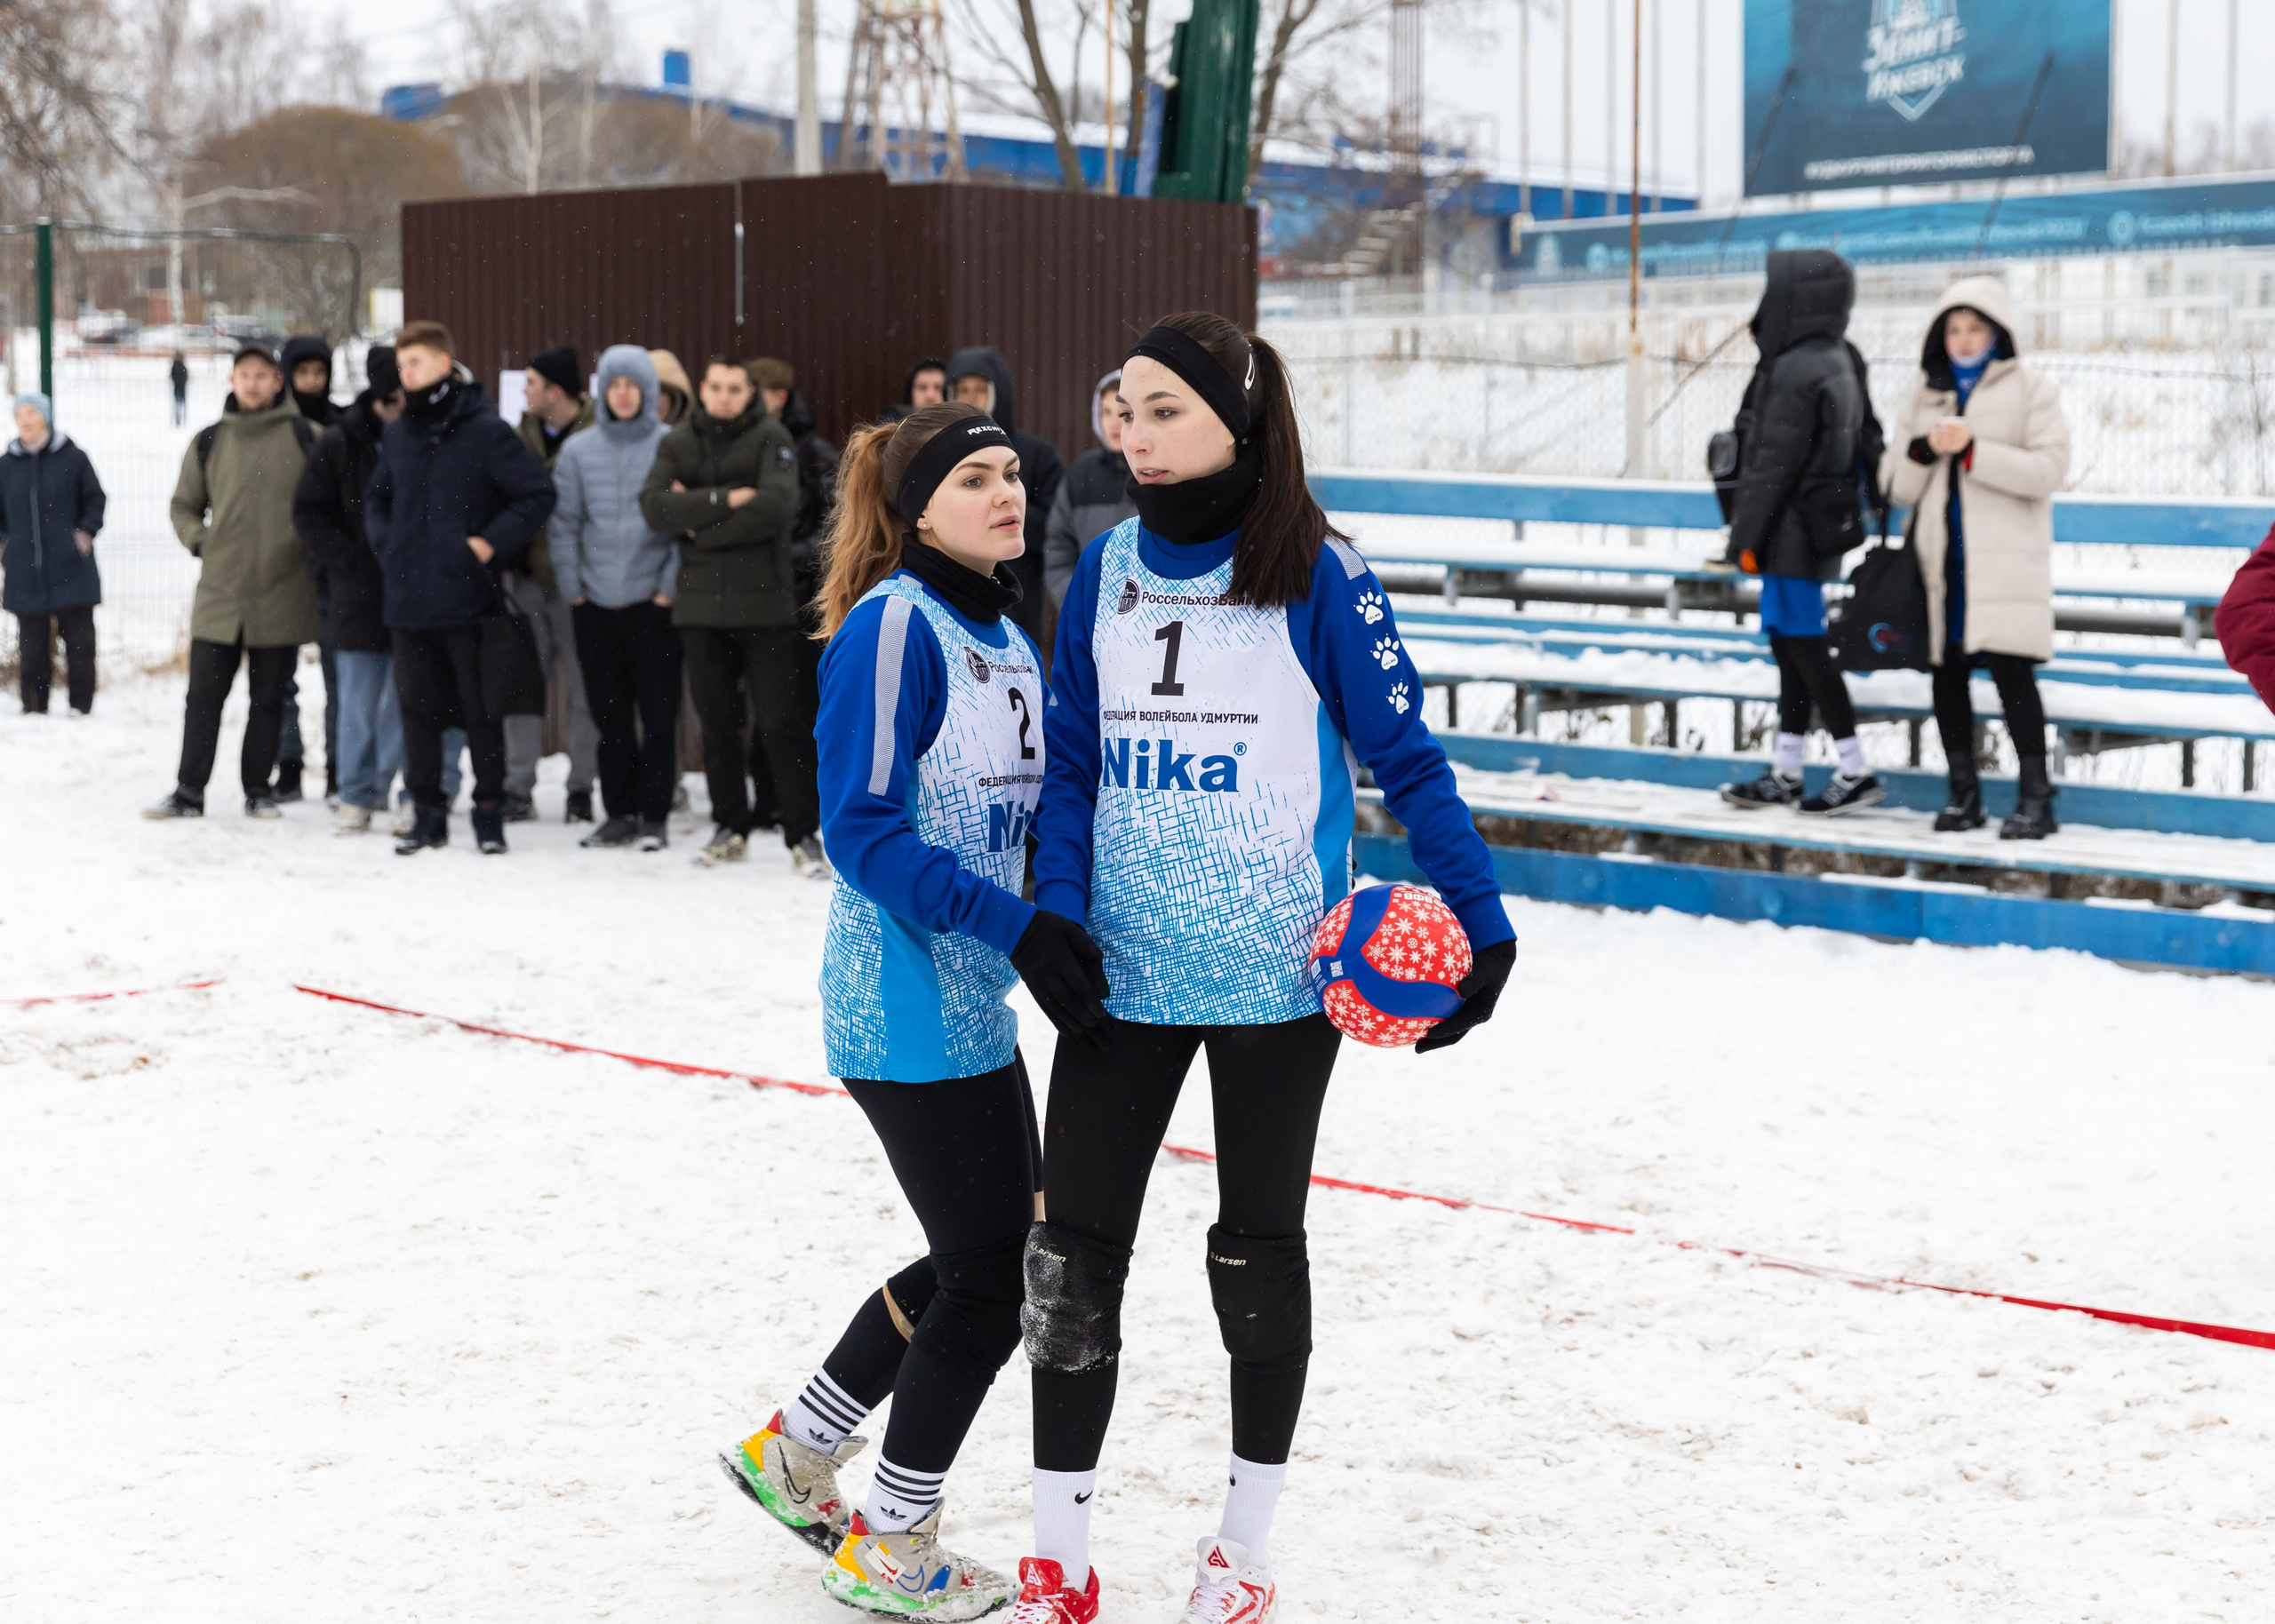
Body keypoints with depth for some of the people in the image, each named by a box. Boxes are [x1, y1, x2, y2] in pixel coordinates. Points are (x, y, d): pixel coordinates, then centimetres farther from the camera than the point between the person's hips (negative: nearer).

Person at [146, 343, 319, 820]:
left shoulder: (303, 436, 1)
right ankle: (188, 791, 9)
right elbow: (184, 505, 19)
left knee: (268, 698, 6)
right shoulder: (209, 442, 9)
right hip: (219, 594, 2)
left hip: (281, 595, -2)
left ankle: (258, 789, 16)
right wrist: (200, 541, 5)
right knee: (204, 695, 2)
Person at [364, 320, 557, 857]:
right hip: (407, 600, 5)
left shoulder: (485, 431, -7)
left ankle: (489, 811, 12)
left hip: (467, 597, -5)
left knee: (481, 709, 3)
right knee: (418, 707, 8)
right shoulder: (397, 435, 10)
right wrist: (386, 544, 9)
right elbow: (377, 499, 26)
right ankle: (427, 812, 16)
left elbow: (539, 494, -6)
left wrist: (492, 542, -11)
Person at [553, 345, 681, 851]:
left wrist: (670, 585, -8)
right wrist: (572, 587, 2)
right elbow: (565, 524, 8)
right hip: (596, 603, 3)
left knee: (658, 714, -2)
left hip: (653, 602, -3)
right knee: (610, 716, 8)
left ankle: (654, 816, 5)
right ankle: (620, 813, 17)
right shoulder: (579, 451, 6)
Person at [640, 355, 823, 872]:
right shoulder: (678, 443, 10)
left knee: (781, 723, -4)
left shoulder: (772, 439, -1)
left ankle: (803, 835, 1)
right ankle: (730, 828, 20)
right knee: (717, 725, 10)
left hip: (764, 602, -4)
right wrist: (725, 499, -16)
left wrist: (698, 524, -10)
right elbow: (655, 505, -6)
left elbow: (776, 506, -17)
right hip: (701, 606, 4)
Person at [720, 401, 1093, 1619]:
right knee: (986, 1275, 0)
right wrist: (1018, 926, -26)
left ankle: (793, 1452, 33)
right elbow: (863, 829, -21)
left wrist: (1070, 941, 5)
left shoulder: (1010, 641, 12)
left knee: (993, 1250, 17)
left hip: (977, 1006, 9)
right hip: (905, 1005, -9)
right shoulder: (894, 625, -15)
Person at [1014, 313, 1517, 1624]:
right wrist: (1055, 915, -7)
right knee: (1072, 1250, 2)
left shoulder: (1318, 575, -8)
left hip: (1276, 975, -3)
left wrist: (1483, 921, -14)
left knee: (1259, 1248, 11)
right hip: (1123, 970, 4)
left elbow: (1405, 759, -7)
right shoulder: (1108, 570, 4)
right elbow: (1074, 765, 7)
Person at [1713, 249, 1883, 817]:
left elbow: (1775, 465, -18)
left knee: (1802, 647, -4)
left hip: (1792, 531, -10)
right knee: (1792, 647, 12)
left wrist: (1749, 536, -12)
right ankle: (1784, 774, 17)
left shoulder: (1795, 372, -18)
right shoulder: (1840, 362, 11)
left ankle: (1855, 772, -2)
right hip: (1824, 527, 10)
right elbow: (1861, 444, 16)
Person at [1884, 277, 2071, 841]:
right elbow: (1896, 486, 13)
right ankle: (1963, 792, 15)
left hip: (2003, 557, -5)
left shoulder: (2029, 388, 3)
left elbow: (2049, 468, -7)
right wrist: (1922, 450, -7)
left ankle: (2035, 796, -7)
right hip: (1942, 556, 5)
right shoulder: (1925, 395, 16)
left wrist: (1974, 452, -15)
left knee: (2010, 667, -13)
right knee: (1948, 671, 5)